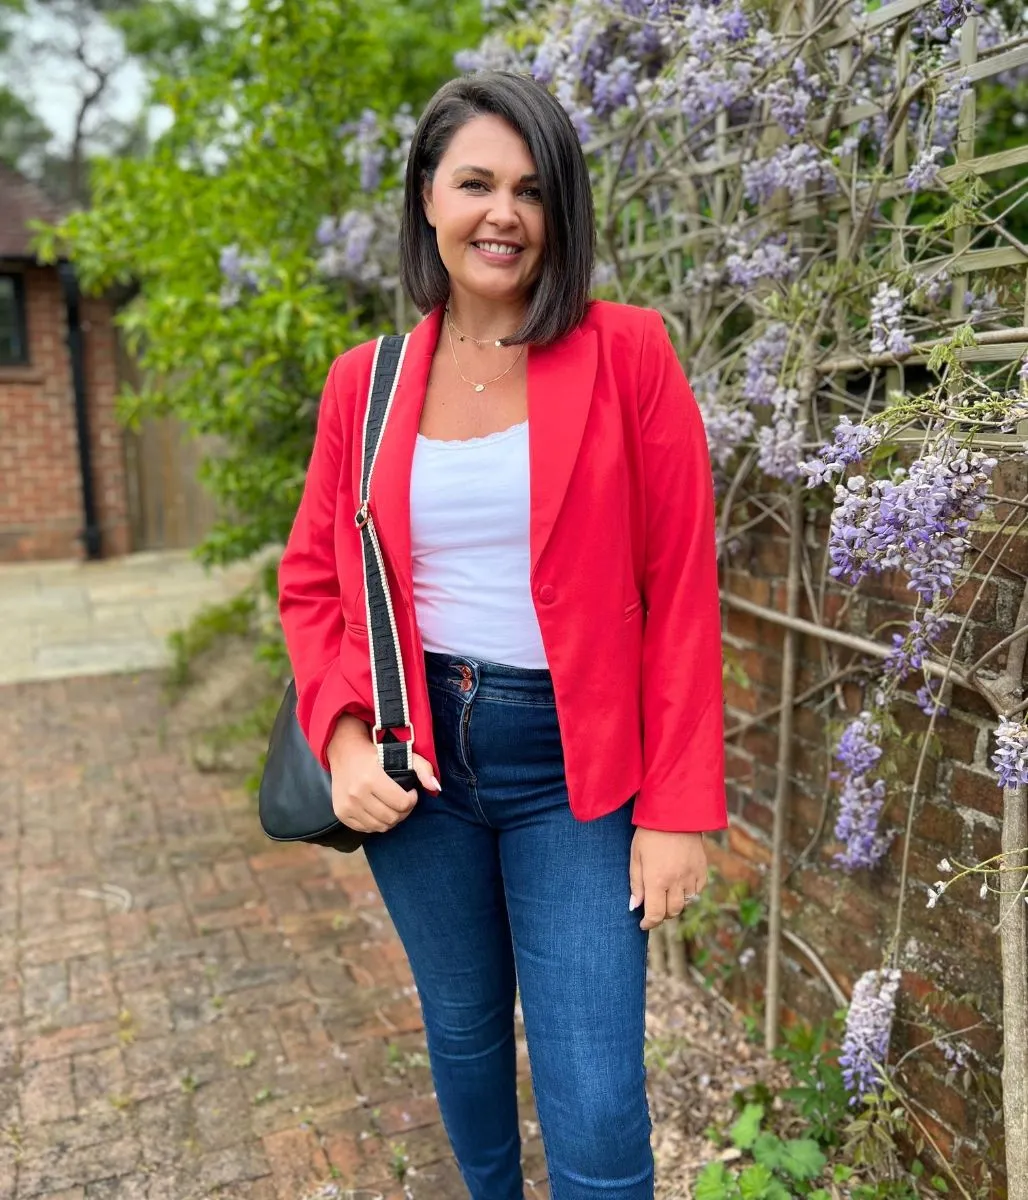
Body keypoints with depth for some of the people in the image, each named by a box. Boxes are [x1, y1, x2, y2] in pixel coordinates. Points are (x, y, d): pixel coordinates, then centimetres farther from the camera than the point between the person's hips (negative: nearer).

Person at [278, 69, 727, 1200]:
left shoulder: (627, 357, -7)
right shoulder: (366, 383, 2)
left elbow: (681, 593, -7)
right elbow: (313, 581, 9)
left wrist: (677, 809, -9)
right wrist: (343, 738, -7)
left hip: (573, 766, -3)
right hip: (417, 759, 3)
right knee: (461, 1031, 22)